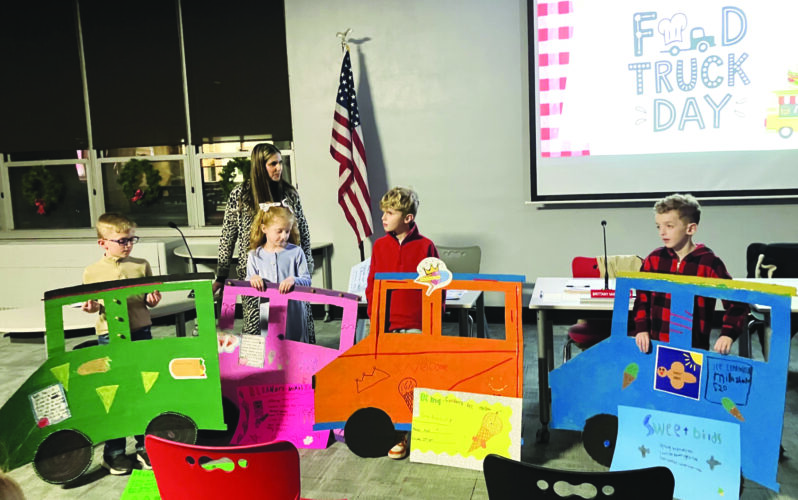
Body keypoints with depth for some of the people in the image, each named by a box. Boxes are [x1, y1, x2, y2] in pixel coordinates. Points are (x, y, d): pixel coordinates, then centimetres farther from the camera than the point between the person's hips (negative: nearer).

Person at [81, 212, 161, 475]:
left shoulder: (141, 265, 5)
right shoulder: (92, 272, 2)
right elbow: (92, 304, 9)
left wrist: (153, 299, -10)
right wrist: (91, 307, -13)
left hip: (140, 332, 1)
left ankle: (145, 446, 22)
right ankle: (114, 452, 19)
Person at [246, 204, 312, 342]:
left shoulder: (296, 252, 0)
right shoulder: (254, 255, 6)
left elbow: (307, 281, -1)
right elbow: (249, 284, 9)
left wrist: (293, 280, -20)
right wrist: (253, 278, -12)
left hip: (293, 311, -1)